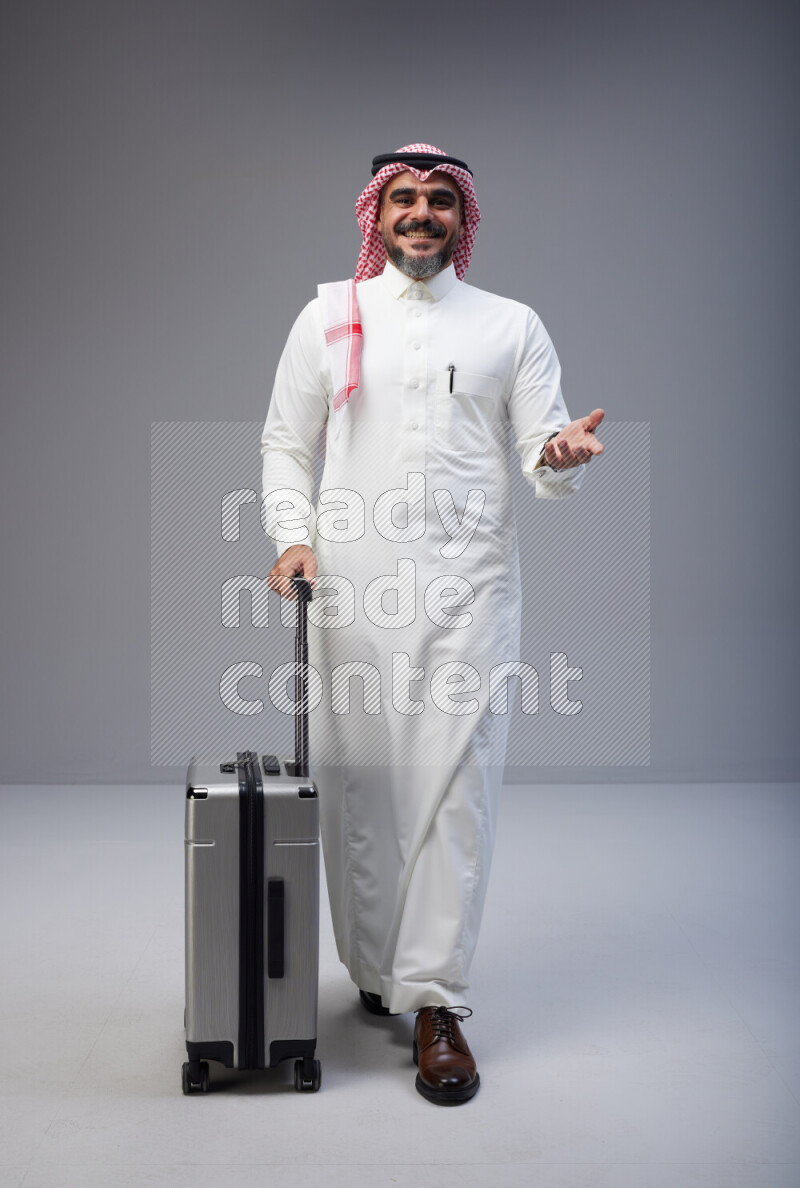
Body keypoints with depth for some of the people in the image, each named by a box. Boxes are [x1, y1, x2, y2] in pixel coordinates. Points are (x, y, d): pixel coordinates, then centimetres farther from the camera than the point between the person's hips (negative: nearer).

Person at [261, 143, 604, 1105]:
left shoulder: (512, 326, 12)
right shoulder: (328, 317, 13)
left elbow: (544, 462, 5)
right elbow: (284, 443, 13)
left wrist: (565, 456, -19)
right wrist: (294, 536, -4)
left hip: (467, 583, -1)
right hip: (352, 586, 1)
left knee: (455, 785, -7)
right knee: (356, 782, 5)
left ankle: (434, 1003, 0)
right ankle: (373, 969, 23)